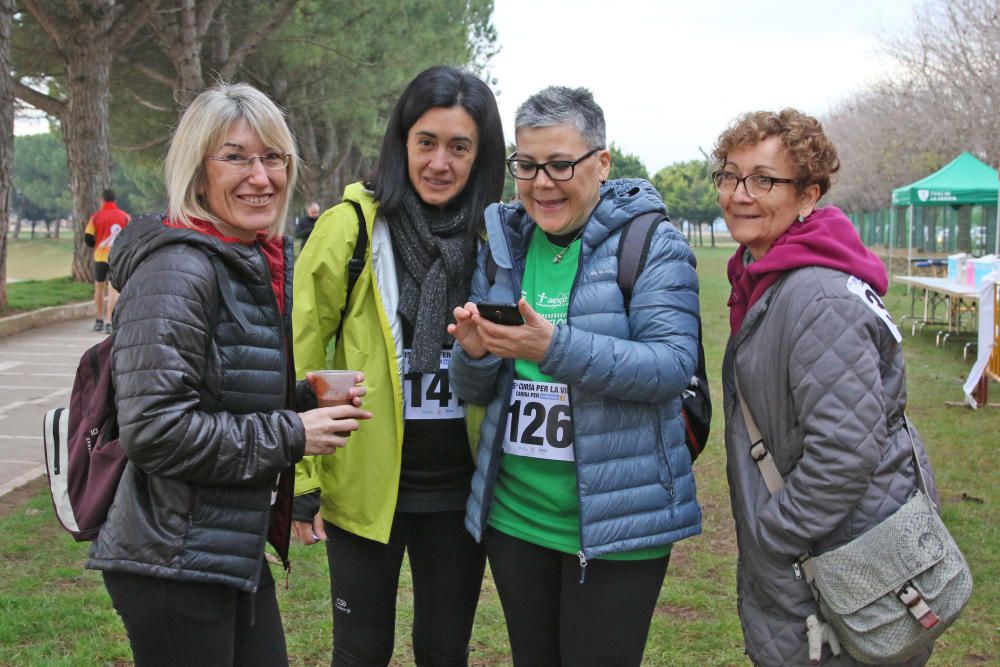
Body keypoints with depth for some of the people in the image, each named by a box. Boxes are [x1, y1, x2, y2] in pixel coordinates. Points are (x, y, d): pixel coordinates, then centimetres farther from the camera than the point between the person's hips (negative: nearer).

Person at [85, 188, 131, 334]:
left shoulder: (96, 217, -1)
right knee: (113, 289, -3)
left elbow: (88, 239, -3)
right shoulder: (125, 216, 0)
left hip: (100, 256, 1)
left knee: (99, 287, 17)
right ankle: (108, 322, -14)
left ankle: (99, 320, 26)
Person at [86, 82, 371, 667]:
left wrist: (313, 401, 2)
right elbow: (154, 428, -25)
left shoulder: (258, 265, 11)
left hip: (237, 549, 9)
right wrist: (292, 435, -18)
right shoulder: (178, 271, -19)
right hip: (174, 565, -9)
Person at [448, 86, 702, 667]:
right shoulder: (504, 248, 8)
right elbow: (477, 392, 11)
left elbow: (674, 366, -20)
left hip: (615, 523, -5)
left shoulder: (651, 242, -8)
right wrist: (476, 353, -13)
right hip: (514, 515, 5)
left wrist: (557, 348, -32)